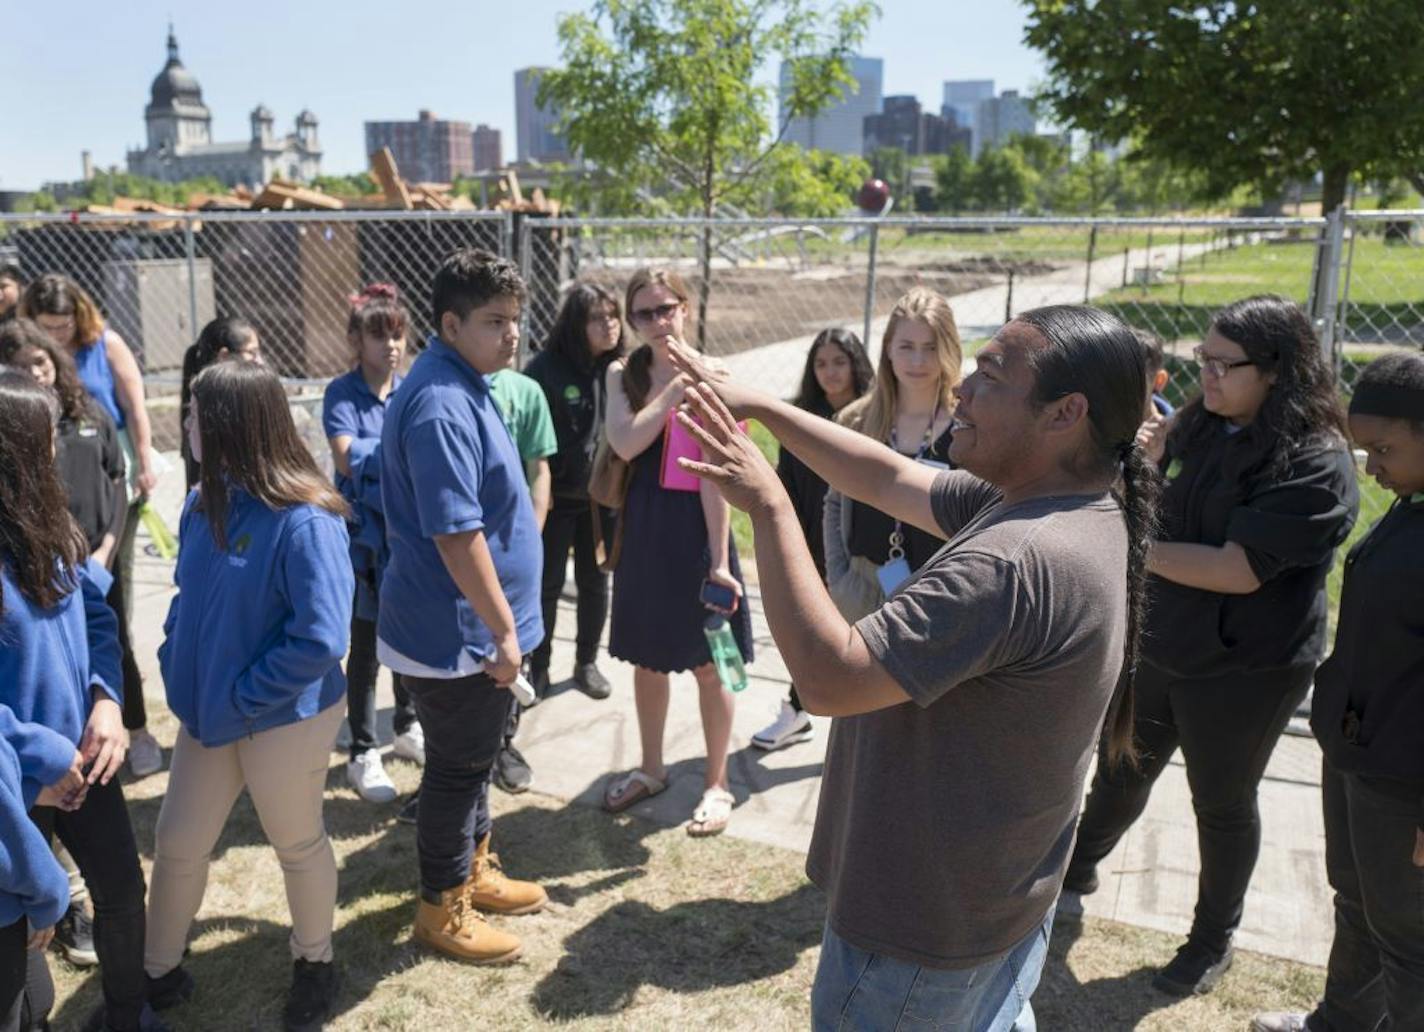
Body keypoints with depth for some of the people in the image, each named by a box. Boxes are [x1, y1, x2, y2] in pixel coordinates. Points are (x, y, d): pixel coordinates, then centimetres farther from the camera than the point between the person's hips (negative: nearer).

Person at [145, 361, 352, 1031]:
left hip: (284, 717, -6)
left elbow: (321, 640, -27)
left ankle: (313, 963, 40)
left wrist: (242, 697, -20)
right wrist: (175, 667, 1)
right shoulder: (204, 505, -2)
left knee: (296, 843, 15)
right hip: (208, 710, 7)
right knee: (176, 844, 17)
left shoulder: (303, 521, -26)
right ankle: (159, 971, 40)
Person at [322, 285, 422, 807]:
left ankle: (408, 727, 35)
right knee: (366, 644, 4)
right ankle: (363, 752, 16)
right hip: (365, 532, -4)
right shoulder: (343, 393, -7)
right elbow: (348, 458, -17)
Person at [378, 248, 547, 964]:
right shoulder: (443, 405, -26)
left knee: (474, 757, 23)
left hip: (470, 627, 10)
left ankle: (473, 871, 42)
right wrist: (504, 629, -20)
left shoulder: (463, 384, 8)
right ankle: (443, 910, 26)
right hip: (458, 633, -10)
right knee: (458, 768, 7)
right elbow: (456, 535, -28)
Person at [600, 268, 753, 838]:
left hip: (695, 529, -4)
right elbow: (625, 444, -14)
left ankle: (716, 783, 24)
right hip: (642, 529, 5)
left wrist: (720, 560, -16)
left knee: (710, 661, 7)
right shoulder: (623, 374, 3)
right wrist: (675, 387, -19)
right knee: (646, 656, 17)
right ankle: (651, 768, 37)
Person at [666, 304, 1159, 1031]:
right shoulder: (1081, 510, -3)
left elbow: (827, 677, -35)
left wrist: (768, 505, -29)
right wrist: (761, 405, 0)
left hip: (924, 921, -8)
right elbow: (889, 480, 3)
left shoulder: (1016, 562, -35)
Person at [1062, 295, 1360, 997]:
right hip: (1158, 647, 6)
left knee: (1222, 805, 14)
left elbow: (1237, 569, -29)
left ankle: (1213, 939, 38)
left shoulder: (1315, 466, -22)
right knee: (1121, 774, 21)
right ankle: (1077, 871, 46)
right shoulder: (1199, 426, -2)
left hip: (1242, 673, -5)